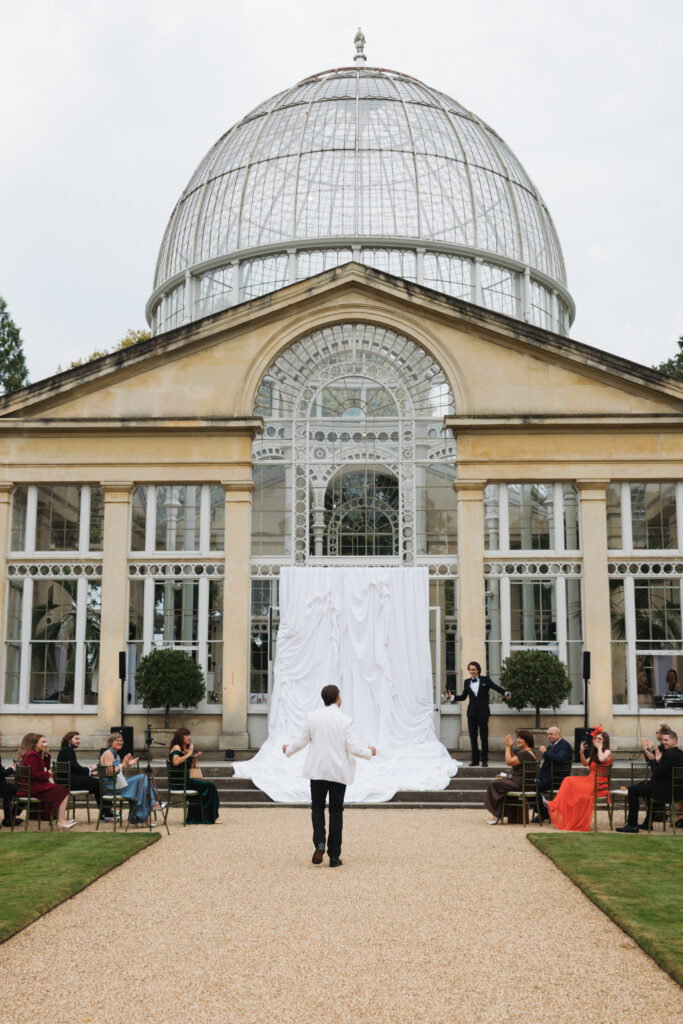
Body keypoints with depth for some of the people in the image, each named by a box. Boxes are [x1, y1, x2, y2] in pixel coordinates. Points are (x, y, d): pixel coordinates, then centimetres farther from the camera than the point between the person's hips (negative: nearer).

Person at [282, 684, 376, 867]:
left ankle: (319, 843, -7)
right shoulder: (345, 721, -10)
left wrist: (288, 750, 25)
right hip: (339, 772, -1)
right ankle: (334, 856, 9)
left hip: (317, 770, 1)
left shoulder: (313, 717, -3)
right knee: (336, 811, 8)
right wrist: (369, 752, 10)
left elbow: (302, 741, 4)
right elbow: (353, 748, -10)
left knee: (317, 807, 15)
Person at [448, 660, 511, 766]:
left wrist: (505, 692, -22)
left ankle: (484, 760, 4)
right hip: (472, 712, 3)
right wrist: (452, 697, 2)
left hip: (483, 712, -3)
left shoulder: (485, 679, 1)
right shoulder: (467, 682, 11)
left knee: (484, 736, -1)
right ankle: (475, 759, 13)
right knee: (473, 736, 4)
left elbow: (496, 687, -4)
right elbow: (463, 696, 16)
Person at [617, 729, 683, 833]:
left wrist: (657, 761, -9)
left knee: (632, 789, -1)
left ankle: (632, 825, 2)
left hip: (665, 792, -10)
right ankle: (647, 823, 40)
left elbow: (657, 774, -23)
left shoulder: (669, 755, -22)